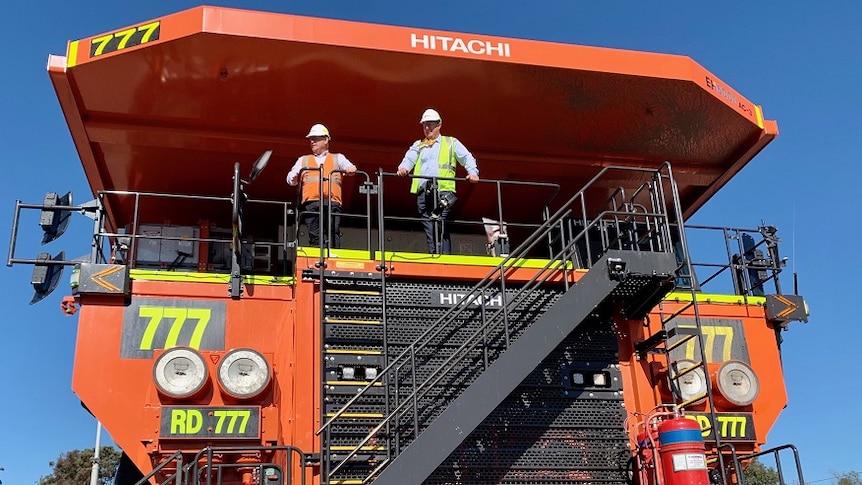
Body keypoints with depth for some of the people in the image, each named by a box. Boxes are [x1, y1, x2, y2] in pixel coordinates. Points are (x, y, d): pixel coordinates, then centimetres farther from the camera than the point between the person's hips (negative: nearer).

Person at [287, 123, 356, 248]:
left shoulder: (338, 158, 28)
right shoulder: (303, 160, 30)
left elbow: (349, 167, 9)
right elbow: (290, 177, 18)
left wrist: (351, 168, -16)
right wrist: (294, 177, -8)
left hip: (332, 201, -1)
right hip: (311, 202, 1)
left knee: (334, 234, -16)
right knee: (314, 235, -9)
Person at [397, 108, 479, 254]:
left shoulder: (451, 142, 20)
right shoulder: (418, 145, 26)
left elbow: (467, 158, 8)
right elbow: (409, 159, 8)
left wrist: (472, 172, -12)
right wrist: (403, 168, -16)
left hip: (443, 190, -3)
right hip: (423, 192, 3)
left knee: (441, 228, -14)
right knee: (429, 229, -4)